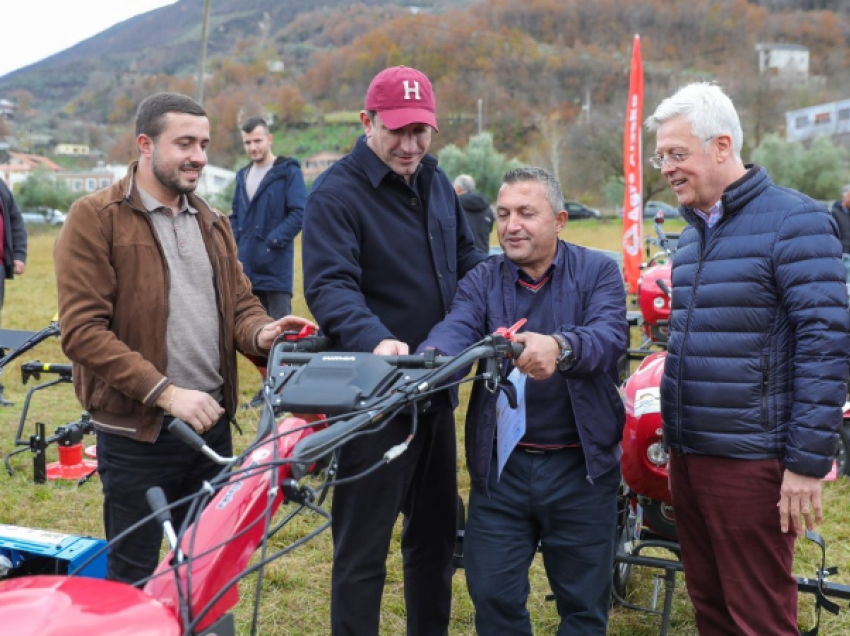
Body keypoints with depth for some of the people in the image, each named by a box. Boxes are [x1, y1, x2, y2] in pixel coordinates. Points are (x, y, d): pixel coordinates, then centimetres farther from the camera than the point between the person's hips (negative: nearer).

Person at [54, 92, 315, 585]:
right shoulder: (95, 219, -8)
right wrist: (165, 392, -21)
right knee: (135, 577, 7)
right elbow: (83, 330, -15)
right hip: (137, 433, -6)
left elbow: (239, 302, 15)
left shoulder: (213, 222, 14)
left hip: (213, 423, 6)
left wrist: (260, 333, -9)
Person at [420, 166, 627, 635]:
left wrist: (560, 348, -43)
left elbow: (611, 334, -20)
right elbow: (455, 331, -15)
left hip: (581, 465, -1)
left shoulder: (597, 272, -1)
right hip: (500, 464, 2)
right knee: (493, 597, 5)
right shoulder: (481, 282, 5)